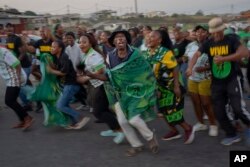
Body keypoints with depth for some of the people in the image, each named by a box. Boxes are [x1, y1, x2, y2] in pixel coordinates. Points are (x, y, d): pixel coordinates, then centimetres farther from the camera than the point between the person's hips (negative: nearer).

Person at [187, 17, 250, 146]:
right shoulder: (208, 44, 1)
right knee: (219, 111, 5)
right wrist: (190, 67, -33)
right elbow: (196, 54, -12)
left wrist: (224, 59, -30)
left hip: (232, 80, -4)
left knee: (238, 108, -14)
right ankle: (232, 135, 24)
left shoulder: (231, 40, -8)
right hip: (216, 82, 4)